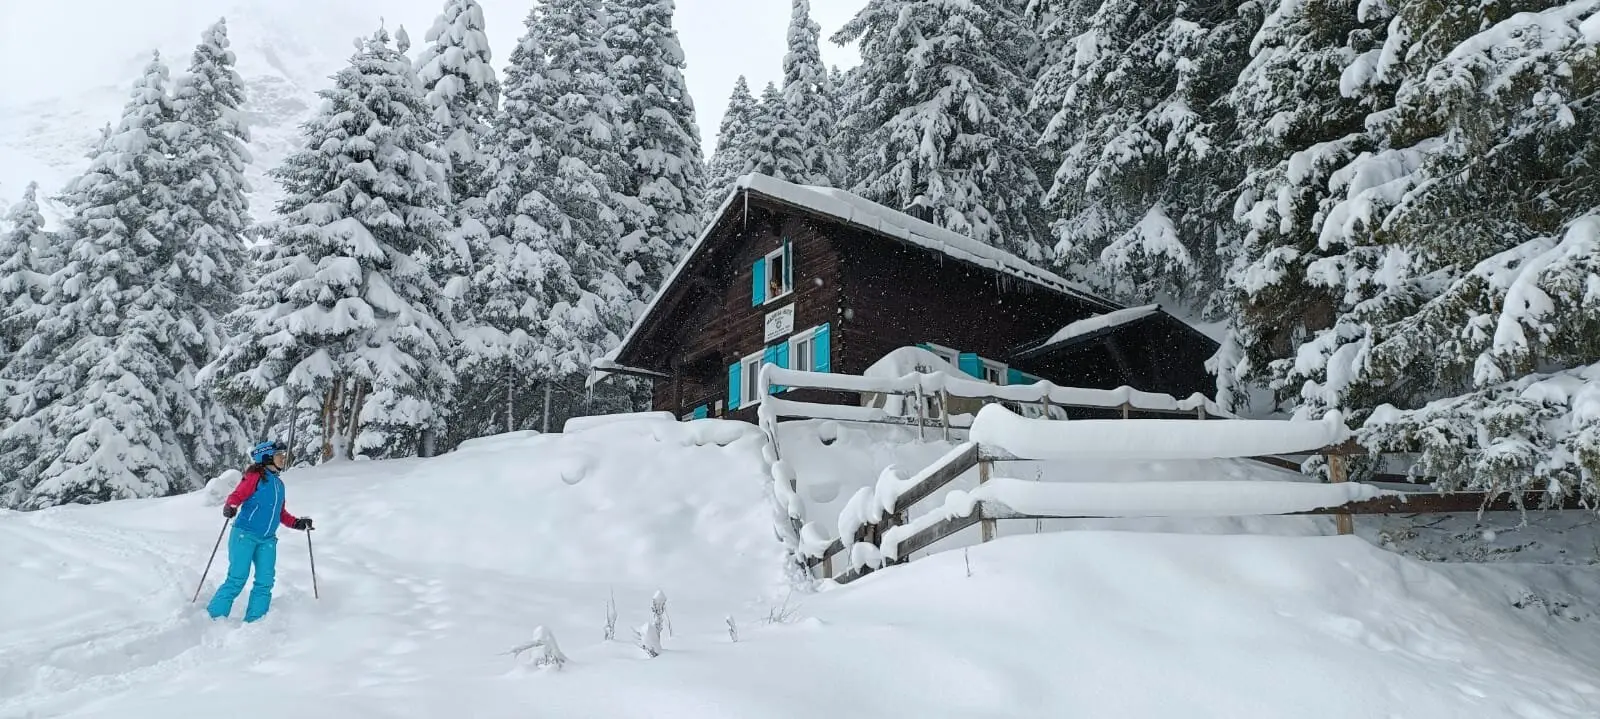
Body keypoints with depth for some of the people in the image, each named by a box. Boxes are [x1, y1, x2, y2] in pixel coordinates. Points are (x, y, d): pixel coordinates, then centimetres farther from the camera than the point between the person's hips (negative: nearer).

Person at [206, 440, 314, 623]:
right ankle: (212, 617, 1)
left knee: (265, 582, -2)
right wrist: (230, 508, -29)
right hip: (245, 534, -6)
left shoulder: (279, 484, 18)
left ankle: (254, 622, 3)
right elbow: (237, 496, -9)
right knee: (237, 579, -10)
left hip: (268, 540, 6)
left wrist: (297, 523, 14)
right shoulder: (255, 476, -1)